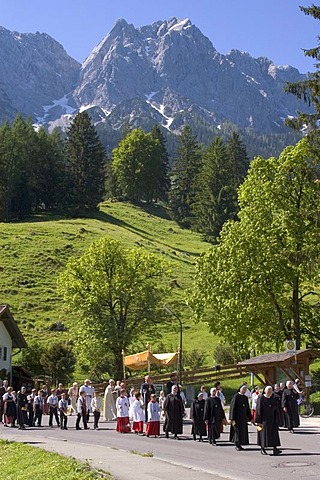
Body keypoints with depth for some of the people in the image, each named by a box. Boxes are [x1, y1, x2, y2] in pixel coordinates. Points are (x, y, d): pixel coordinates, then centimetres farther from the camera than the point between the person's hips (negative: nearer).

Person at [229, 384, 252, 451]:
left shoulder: (245, 398, 11)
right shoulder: (236, 396, -9)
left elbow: (247, 408, 16)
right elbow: (232, 407, -12)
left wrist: (250, 418, 12)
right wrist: (231, 418, -16)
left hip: (244, 417, 7)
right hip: (237, 417, -7)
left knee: (243, 431, 7)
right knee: (237, 430, -6)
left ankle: (239, 445, 15)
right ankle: (237, 445, 2)